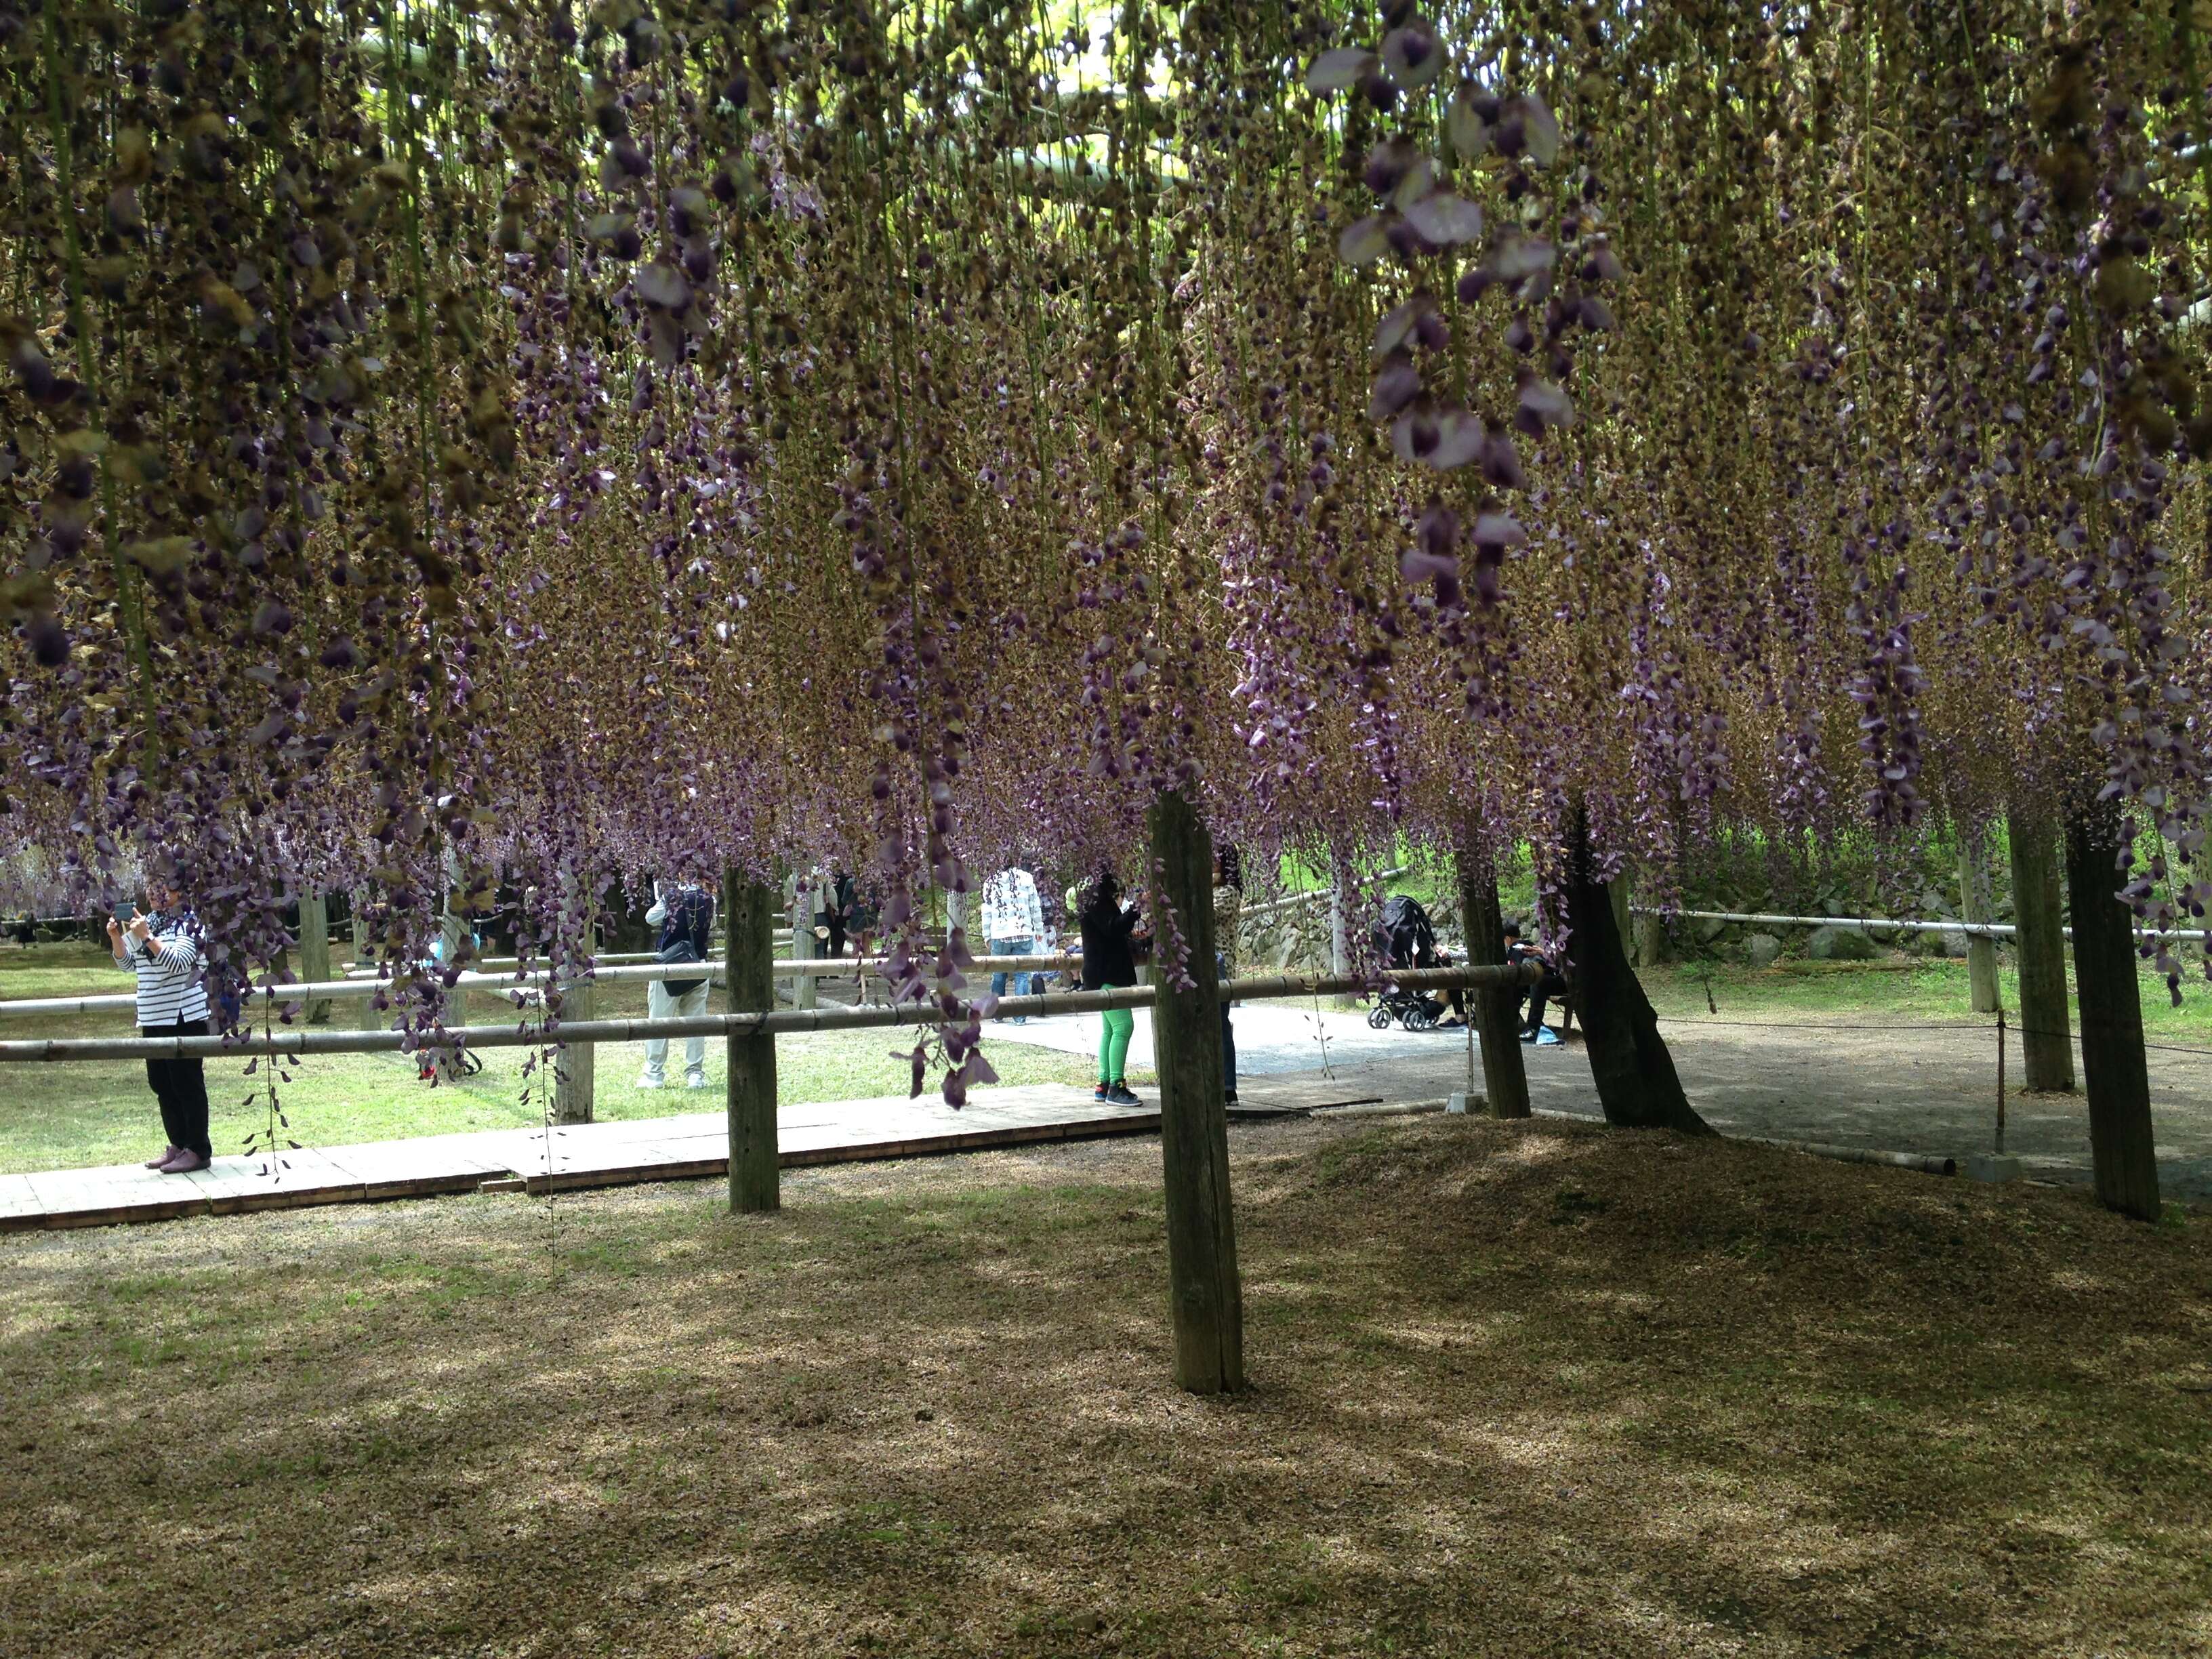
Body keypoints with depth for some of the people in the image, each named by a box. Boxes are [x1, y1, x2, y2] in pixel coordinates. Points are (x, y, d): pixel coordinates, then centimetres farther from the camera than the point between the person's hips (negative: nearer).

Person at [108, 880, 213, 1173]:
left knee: (187, 1083, -4)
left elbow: (180, 962, -21)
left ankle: (198, 1151, 2)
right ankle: (178, 1146, 23)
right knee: (160, 1083, 13)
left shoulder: (189, 922, -10)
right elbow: (128, 963, 17)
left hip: (183, 1016, -8)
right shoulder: (150, 920, 13)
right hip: (153, 1017, 8)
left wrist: (146, 937, -24)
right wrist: (116, 937, 0)